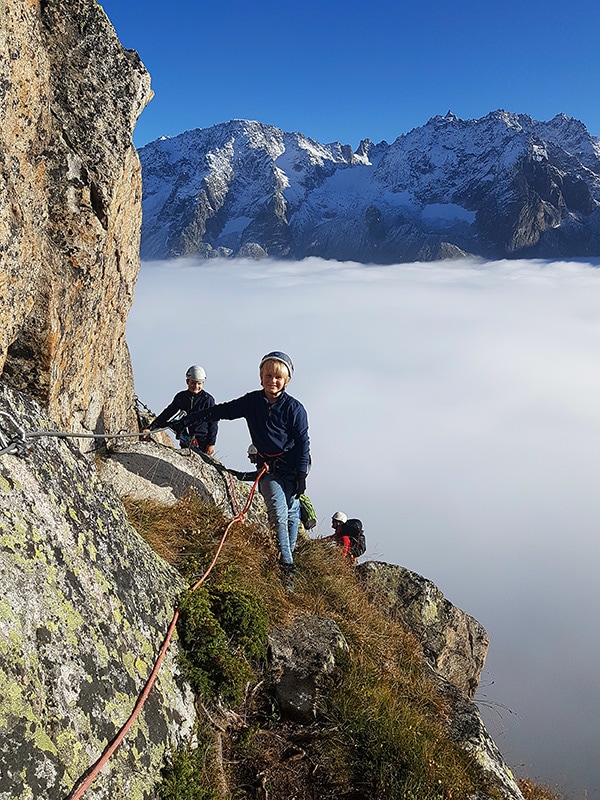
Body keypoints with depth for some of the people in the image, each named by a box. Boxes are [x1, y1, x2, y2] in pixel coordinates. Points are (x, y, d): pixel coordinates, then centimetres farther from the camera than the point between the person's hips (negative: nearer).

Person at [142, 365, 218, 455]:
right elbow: (167, 413, 12)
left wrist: (211, 444, -8)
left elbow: (213, 423, -3)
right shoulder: (181, 397, 6)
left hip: (202, 442, -4)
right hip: (185, 443, 5)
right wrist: (151, 428, 5)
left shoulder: (208, 399, -6)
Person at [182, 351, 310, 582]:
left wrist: (301, 475, -11)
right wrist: (191, 418, 6)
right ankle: (285, 566, -6)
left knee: (291, 513, 8)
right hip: (268, 467, 1)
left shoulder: (294, 408, -9)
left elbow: (302, 442, -8)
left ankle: (289, 555, 26)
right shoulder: (252, 401, 0)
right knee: (278, 514, -10)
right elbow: (223, 410, 10)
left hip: (292, 467, -1)